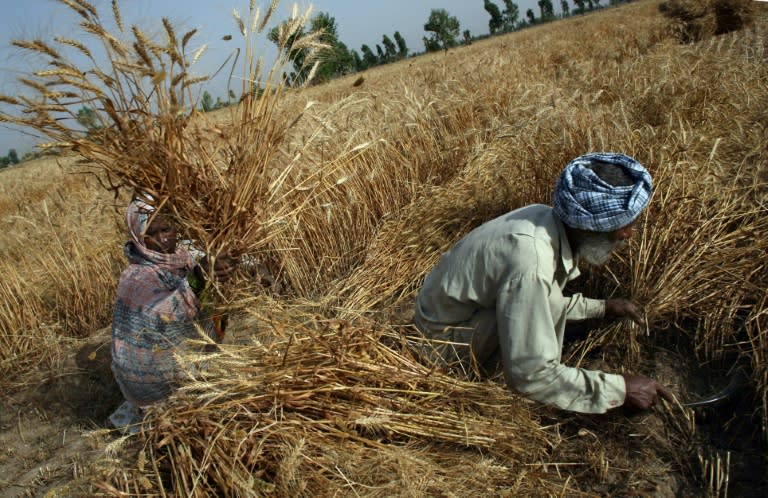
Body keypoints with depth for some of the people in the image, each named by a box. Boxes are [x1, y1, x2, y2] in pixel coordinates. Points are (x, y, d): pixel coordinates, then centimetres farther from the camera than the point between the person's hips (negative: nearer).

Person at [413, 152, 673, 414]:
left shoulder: (544, 216, -7)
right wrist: (620, 388, -24)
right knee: (548, 301, -26)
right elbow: (529, 375, -31)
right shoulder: (531, 260, -35)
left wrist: (601, 307, 11)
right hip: (445, 341, -9)